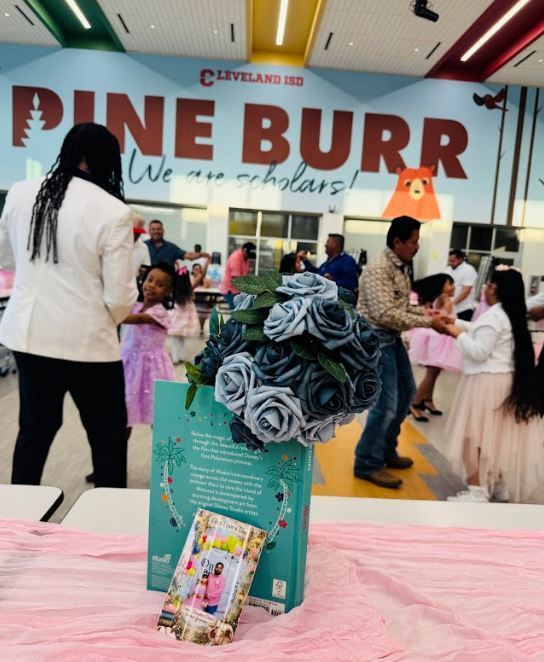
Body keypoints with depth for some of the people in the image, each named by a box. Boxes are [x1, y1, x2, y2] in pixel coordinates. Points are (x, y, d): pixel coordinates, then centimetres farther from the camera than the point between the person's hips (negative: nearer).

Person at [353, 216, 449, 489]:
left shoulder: (401, 267, 10)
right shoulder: (378, 269, -20)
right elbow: (385, 314, -27)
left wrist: (426, 312, -2)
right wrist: (427, 322, -23)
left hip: (392, 338, 10)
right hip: (375, 338, -10)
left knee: (405, 393, 20)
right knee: (386, 403, -7)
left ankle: (386, 450, 36)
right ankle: (367, 464, 10)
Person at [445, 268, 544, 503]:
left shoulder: (493, 316, -17)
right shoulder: (511, 315, 12)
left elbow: (478, 351, -20)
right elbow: (480, 332, 20)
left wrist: (457, 334, -9)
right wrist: (456, 323, 19)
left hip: (487, 383, -9)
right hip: (505, 382, 10)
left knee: (475, 436, -3)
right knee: (496, 435, 18)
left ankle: (477, 491, 1)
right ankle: (501, 486, 28)